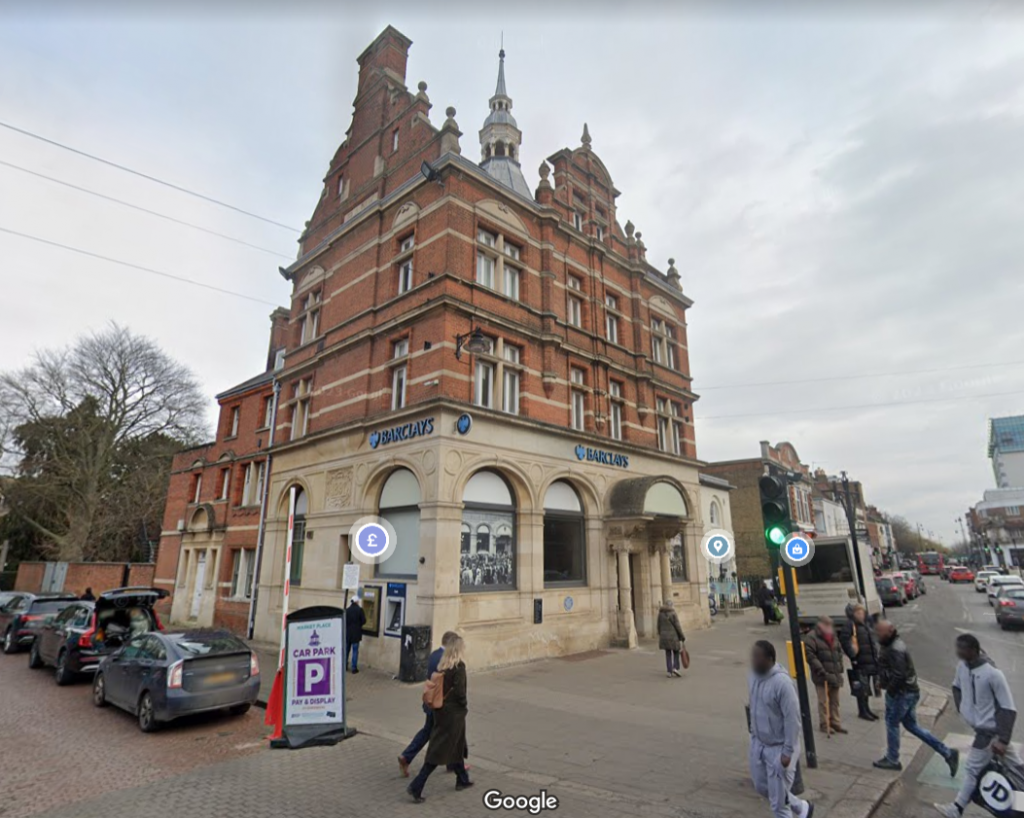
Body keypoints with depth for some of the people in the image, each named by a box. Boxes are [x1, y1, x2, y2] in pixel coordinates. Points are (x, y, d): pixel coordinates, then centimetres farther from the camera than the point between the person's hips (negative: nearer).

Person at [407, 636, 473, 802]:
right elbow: (459, 690, -24)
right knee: (439, 751, 1)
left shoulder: (442, 665, 2)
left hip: (441, 709, 8)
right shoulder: (459, 666, -19)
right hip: (453, 712, -8)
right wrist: (465, 704, -6)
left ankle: (462, 780, 37)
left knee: (457, 745, 23)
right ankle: (416, 786, 2)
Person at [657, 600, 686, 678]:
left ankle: (670, 672, 7)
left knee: (668, 654, 10)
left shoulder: (660, 614, 3)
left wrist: (660, 636, 17)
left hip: (664, 636, 4)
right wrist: (682, 637, -3)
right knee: (676, 653, 13)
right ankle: (675, 668, -3)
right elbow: (677, 626, -11)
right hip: (673, 637, -4)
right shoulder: (673, 613, -10)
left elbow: (659, 626, 7)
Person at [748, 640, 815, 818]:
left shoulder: (782, 682, -28)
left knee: (777, 799, 4)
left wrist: (788, 752, -20)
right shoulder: (754, 676, -4)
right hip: (758, 743, 8)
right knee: (761, 786, 23)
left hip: (779, 747, -8)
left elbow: (792, 719, -23)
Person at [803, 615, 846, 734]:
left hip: (835, 676, 7)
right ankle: (824, 724, 10)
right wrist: (822, 672, -20)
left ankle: (835, 723, 24)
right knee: (824, 702, 0)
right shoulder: (811, 637, -12)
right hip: (822, 676, -7)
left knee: (835, 702, 15)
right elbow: (810, 656, -18)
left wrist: (839, 668, 13)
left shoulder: (833, 637, 12)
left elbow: (839, 652, 23)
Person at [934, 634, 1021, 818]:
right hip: (980, 725, 7)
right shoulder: (962, 666, -8)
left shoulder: (992, 674, -30)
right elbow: (957, 687, 13)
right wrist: (962, 709, 3)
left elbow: (1009, 708, -24)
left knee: (972, 770, 4)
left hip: (989, 729, -7)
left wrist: (1003, 739, -24)